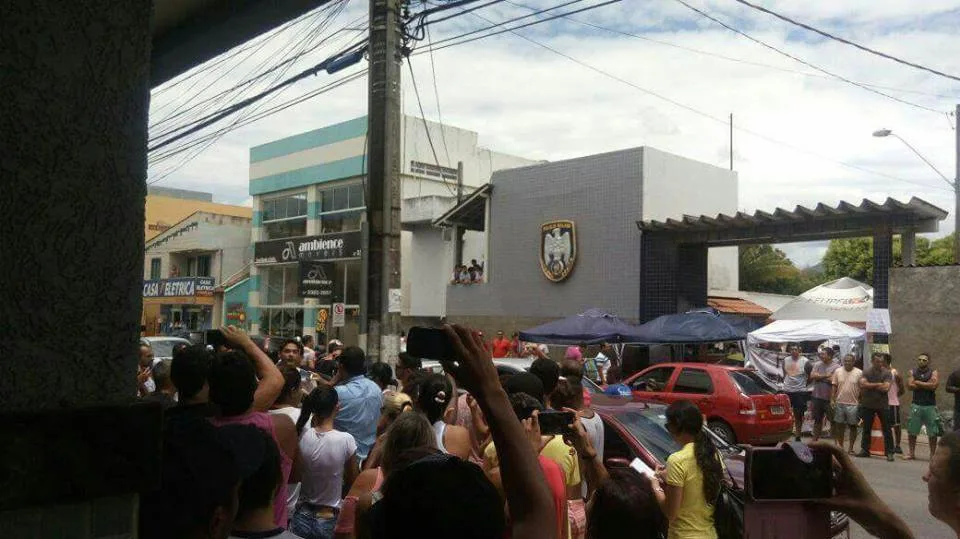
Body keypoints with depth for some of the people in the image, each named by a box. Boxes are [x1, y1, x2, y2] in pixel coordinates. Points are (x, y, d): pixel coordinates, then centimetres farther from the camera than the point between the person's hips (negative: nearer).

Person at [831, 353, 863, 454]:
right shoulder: (837, 371, 3)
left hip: (853, 404, -2)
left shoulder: (859, 373, -3)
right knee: (840, 425, 9)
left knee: (852, 426, 5)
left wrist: (861, 402, -3)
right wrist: (832, 400, -1)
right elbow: (834, 387, 5)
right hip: (839, 403, 2)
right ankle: (840, 446, 20)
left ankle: (851, 448, 12)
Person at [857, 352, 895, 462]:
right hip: (868, 405, 2)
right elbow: (863, 384, -13)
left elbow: (886, 388, -15)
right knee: (866, 429, 10)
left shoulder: (886, 373, -3)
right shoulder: (866, 372, 3)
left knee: (886, 430, 0)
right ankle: (864, 450, 19)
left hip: (882, 405, -2)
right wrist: (878, 384, -14)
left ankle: (889, 452, 6)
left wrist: (870, 386, -8)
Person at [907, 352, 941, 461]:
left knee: (933, 433, 1)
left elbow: (933, 385, -14)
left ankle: (932, 454, 11)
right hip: (916, 405, 2)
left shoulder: (934, 372, 3)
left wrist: (918, 382, -7)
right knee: (911, 431, 2)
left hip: (930, 405, -1)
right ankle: (912, 453, 12)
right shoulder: (912, 372, 8)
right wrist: (927, 384, -9)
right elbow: (910, 386, -6)